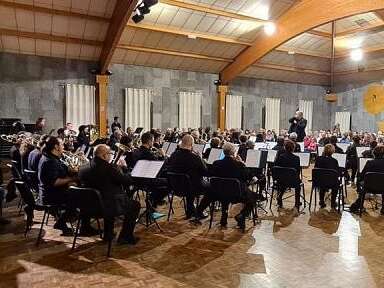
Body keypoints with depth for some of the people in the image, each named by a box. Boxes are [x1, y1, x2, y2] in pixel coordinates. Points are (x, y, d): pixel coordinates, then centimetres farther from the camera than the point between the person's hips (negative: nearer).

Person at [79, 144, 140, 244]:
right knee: (135, 205, 15)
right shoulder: (109, 167, -20)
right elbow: (128, 181, -15)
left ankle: (108, 234, 39)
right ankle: (126, 237, 18)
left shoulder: (83, 169, 0)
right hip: (111, 207, -7)